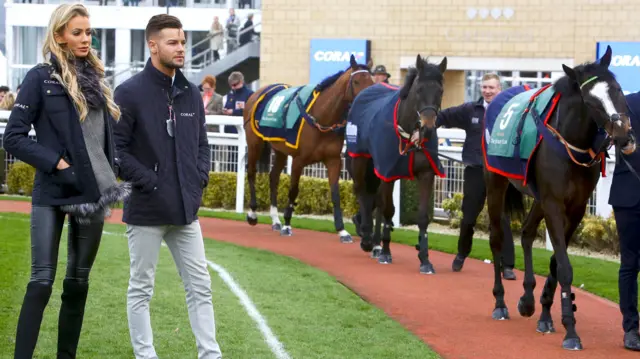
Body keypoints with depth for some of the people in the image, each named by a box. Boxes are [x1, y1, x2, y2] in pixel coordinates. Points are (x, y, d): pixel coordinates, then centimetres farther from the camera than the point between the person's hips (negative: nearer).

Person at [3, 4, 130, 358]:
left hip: (93, 193, 5)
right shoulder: (41, 77, -5)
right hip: (52, 195, -5)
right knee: (42, 280, -8)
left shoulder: (95, 78, 11)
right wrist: (57, 163, -16)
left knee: (78, 281, 10)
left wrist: (110, 176, 7)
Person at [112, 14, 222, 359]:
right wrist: (148, 182, -16)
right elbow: (115, 148, -12)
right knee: (141, 289, 6)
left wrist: (201, 177, 3)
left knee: (200, 286, 7)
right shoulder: (130, 93, -9)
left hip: (186, 210, 6)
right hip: (146, 211, -6)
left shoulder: (192, 93, 9)